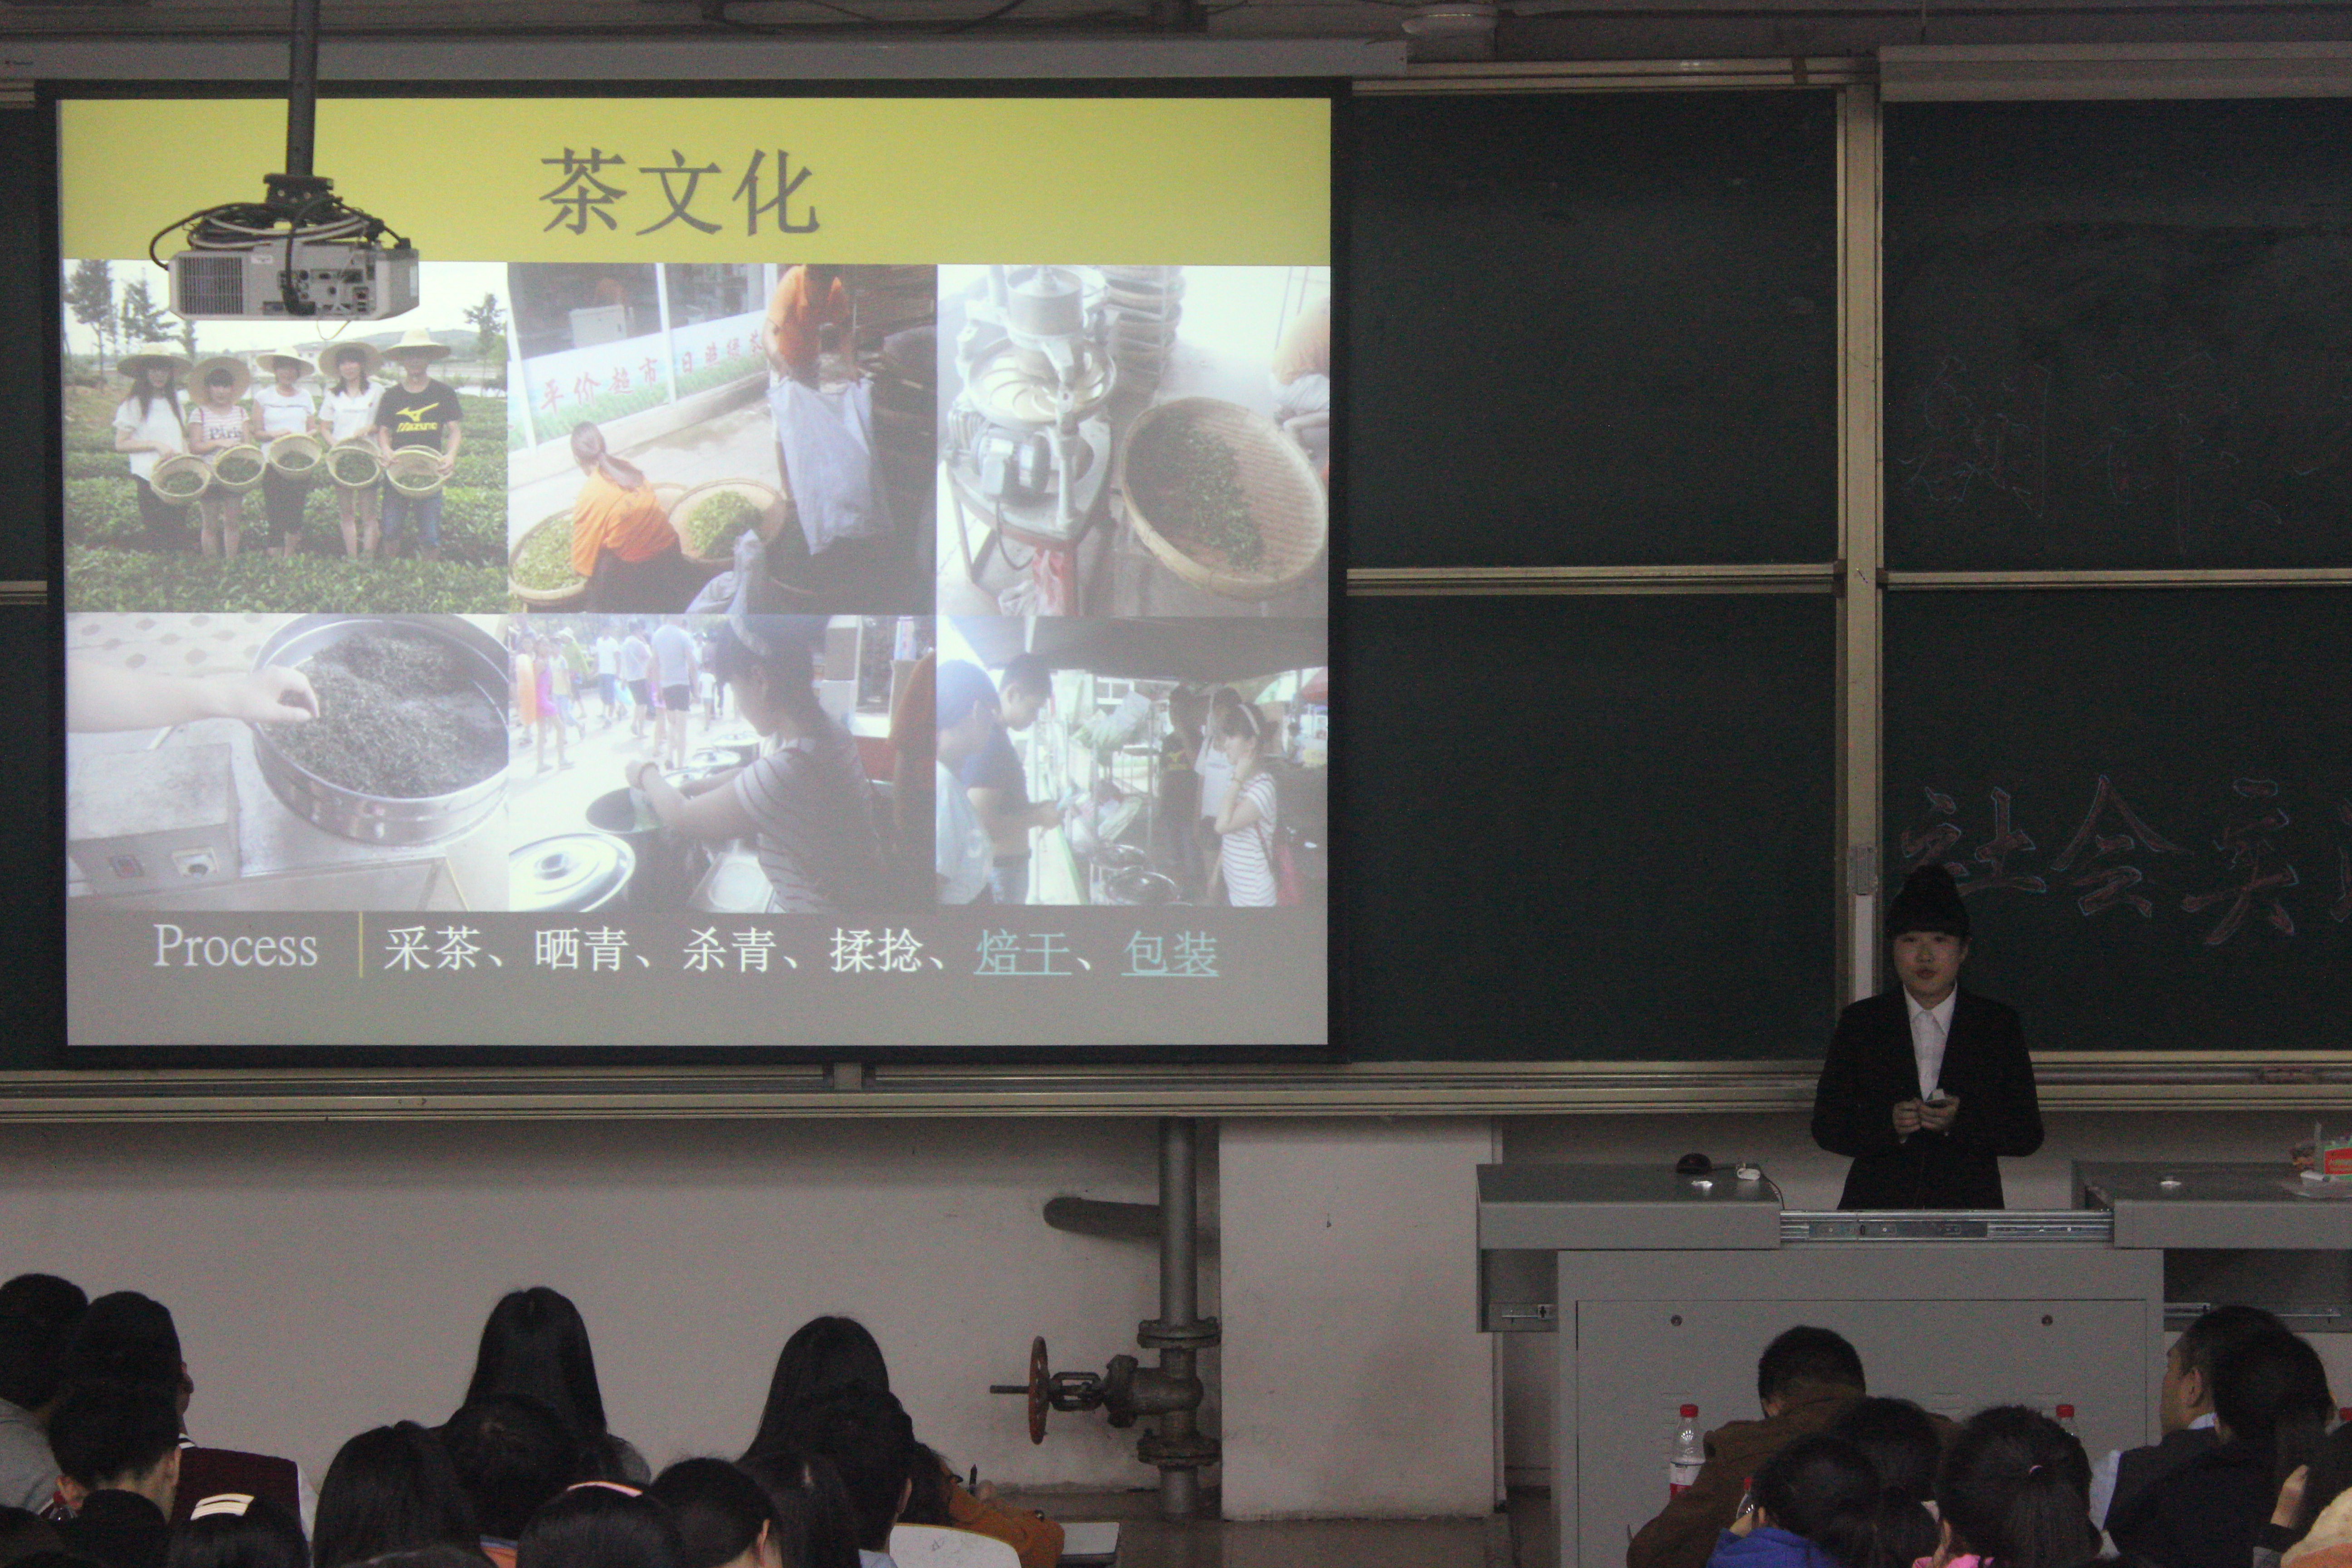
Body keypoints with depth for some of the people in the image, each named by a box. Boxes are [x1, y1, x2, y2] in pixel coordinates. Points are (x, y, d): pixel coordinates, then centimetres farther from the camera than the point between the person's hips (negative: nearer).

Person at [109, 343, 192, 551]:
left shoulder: (177, 403, 14)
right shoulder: (133, 405, -4)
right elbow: (121, 445, -6)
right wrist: (156, 446, -15)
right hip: (150, 478, -5)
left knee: (179, 536, 3)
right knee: (160, 536, -5)